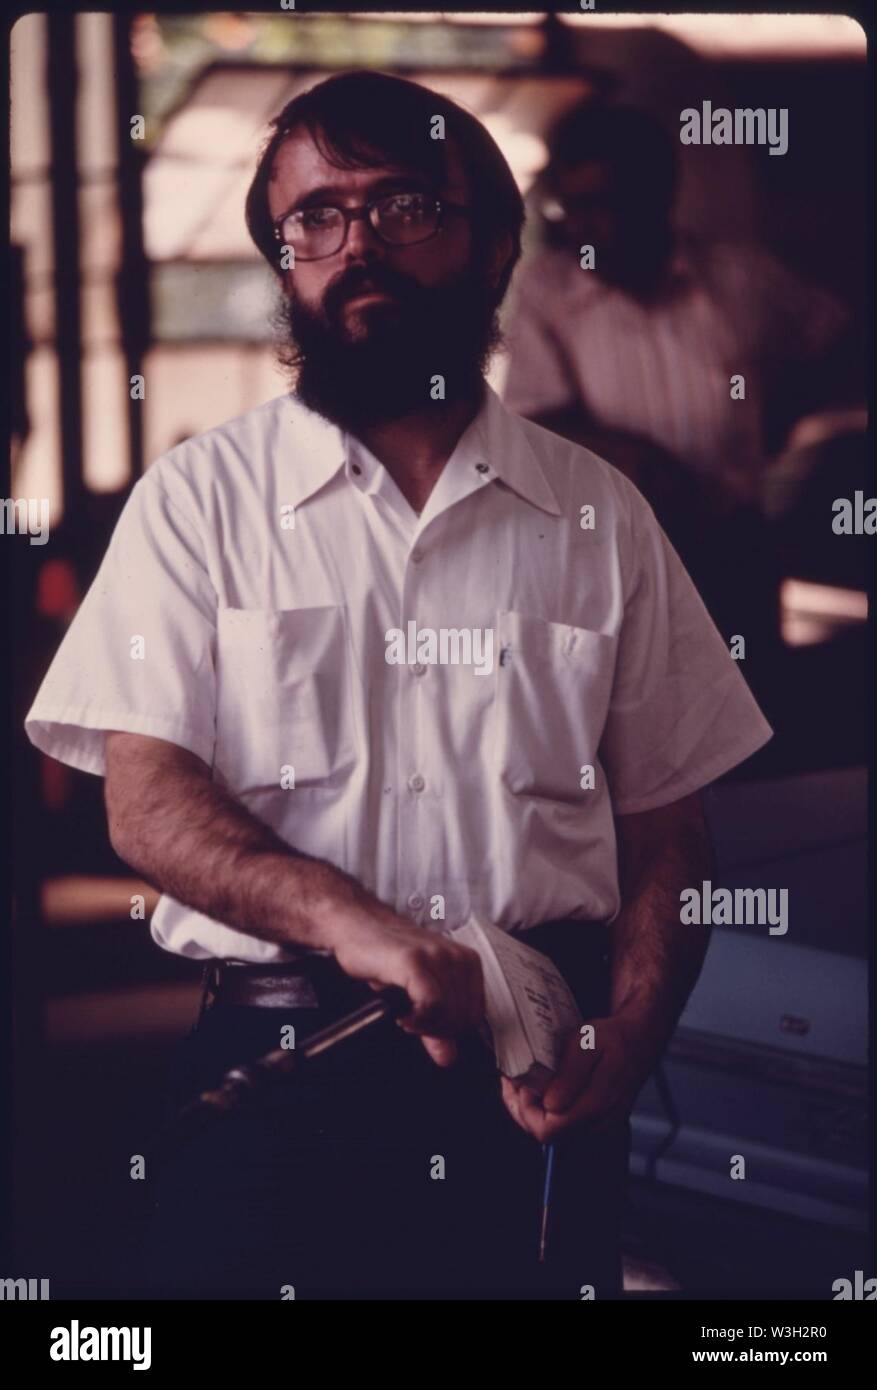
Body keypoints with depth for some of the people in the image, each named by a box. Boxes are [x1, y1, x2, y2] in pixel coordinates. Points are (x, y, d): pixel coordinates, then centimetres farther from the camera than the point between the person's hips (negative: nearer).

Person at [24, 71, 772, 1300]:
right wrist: (353, 924, -23)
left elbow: (664, 833, 8)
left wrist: (622, 1051, -10)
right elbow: (147, 805, -6)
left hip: (538, 1083, 2)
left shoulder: (600, 516, 9)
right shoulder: (197, 501, 4)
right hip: (275, 1072, -1)